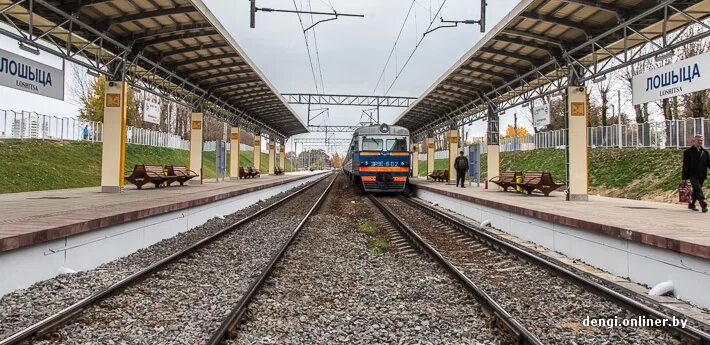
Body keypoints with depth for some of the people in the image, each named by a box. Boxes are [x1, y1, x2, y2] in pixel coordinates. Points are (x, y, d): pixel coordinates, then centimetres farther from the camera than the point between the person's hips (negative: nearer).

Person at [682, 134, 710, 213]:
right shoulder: (688, 151, -3)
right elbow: (685, 165, -5)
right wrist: (684, 177, -9)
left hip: (701, 176, 5)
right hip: (693, 175, -5)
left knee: (696, 190, 12)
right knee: (698, 189, -17)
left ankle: (691, 205, 25)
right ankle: (703, 205, -21)